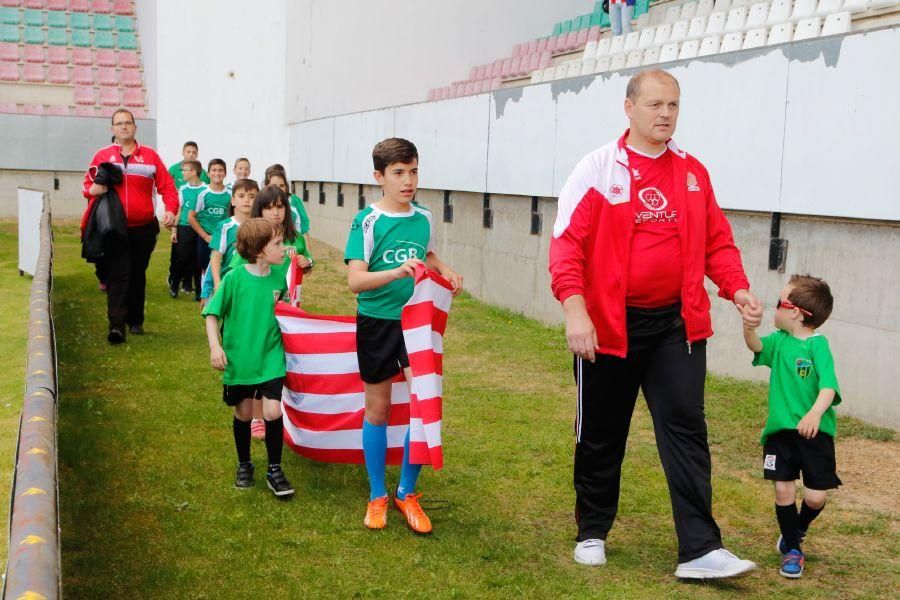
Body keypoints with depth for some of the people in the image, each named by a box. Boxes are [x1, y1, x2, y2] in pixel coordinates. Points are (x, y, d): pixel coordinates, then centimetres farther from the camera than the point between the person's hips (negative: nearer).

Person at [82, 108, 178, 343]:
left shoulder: (150, 155, 5)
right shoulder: (102, 156, 6)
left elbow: (166, 185, 1)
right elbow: (87, 184, 11)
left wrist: (171, 209, -15)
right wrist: (92, 189, -13)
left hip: (144, 229, 1)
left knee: (138, 275, 12)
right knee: (118, 275, -10)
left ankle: (135, 320, 24)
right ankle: (116, 324, -16)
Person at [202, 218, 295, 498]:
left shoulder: (279, 278, -3)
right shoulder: (234, 279, -13)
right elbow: (212, 314, -6)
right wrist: (215, 346, -14)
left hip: (270, 357, 2)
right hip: (238, 358, -1)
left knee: (273, 411, -9)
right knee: (243, 413, 13)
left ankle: (274, 469, 9)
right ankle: (244, 465, 35)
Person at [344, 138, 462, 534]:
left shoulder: (424, 219, 2)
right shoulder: (367, 222, -12)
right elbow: (355, 280, -22)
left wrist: (446, 271, 5)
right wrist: (397, 272, -37)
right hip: (376, 323, -3)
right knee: (378, 409, 9)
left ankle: (407, 493, 13)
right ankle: (377, 496, 24)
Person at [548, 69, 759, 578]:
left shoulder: (693, 172, 7)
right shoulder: (598, 169, -5)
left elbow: (717, 241, 12)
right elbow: (568, 243, -11)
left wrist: (735, 286, -5)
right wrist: (574, 308, -23)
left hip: (677, 325, 3)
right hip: (609, 325, -2)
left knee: (686, 432, -2)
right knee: (601, 436, 11)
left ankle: (700, 550, 2)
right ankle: (593, 532, 29)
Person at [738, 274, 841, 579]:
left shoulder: (818, 345, -10)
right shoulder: (779, 341, 4)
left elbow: (828, 386, -21)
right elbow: (756, 346, -17)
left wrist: (815, 413, -39)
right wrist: (749, 327, -39)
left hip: (814, 431, -3)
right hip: (780, 429, 3)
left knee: (815, 496, -1)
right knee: (783, 489, 0)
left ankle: (797, 531, 32)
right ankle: (792, 548, 20)